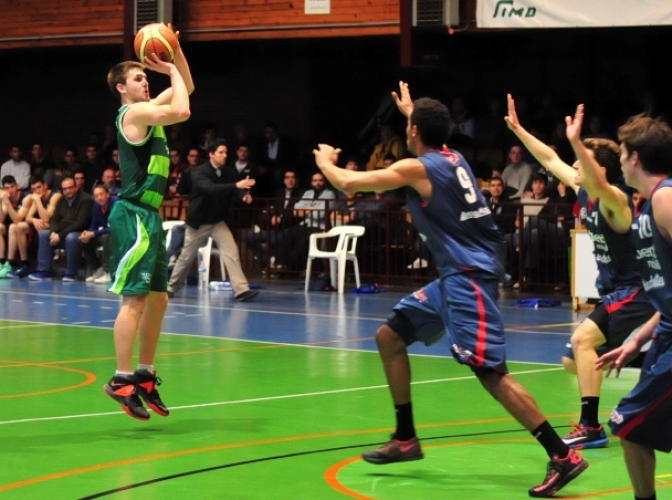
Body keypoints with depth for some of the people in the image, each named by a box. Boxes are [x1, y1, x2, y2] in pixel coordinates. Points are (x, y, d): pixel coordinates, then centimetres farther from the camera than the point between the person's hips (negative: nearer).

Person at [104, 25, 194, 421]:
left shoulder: (147, 110, 16)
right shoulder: (135, 113, -12)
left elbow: (187, 88, 25)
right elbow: (182, 111, -25)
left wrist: (175, 50, 12)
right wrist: (171, 71, -12)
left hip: (149, 215, 10)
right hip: (133, 216, -10)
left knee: (158, 299, 12)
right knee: (134, 299, -12)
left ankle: (145, 376, 18)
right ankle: (122, 380, -12)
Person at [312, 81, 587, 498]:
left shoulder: (417, 168, -11)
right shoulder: (452, 158, 12)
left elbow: (348, 183, -7)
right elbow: (431, 133, 41)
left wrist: (325, 160, 13)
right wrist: (411, 110, 55)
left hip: (468, 276, -10)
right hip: (457, 275, 10)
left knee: (490, 371, -17)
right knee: (390, 336, 16)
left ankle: (563, 456, -20)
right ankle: (406, 439, 22)